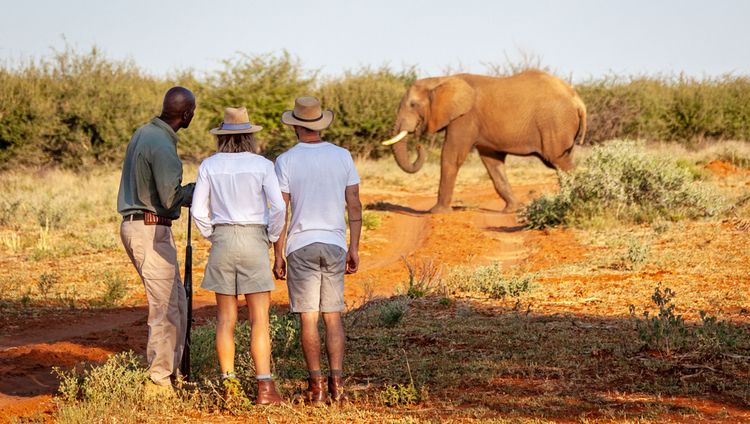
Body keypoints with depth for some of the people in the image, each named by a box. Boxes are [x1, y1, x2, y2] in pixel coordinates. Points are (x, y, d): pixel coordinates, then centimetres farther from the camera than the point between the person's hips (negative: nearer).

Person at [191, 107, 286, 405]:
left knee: (226, 318, 11)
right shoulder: (262, 165, -7)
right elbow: (278, 208, -14)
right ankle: (264, 389, -9)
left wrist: (215, 239, 13)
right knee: (260, 320, -1)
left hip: (222, 244, 2)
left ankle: (229, 386, 10)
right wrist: (271, 240, 2)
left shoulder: (209, 166, -1)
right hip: (253, 244, -2)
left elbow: (199, 211, -2)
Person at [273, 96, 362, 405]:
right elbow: (354, 206, 3)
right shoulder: (342, 157, 3)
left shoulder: (286, 161, -5)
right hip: (335, 244, 3)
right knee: (333, 316, 8)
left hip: (301, 245, -3)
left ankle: (316, 385, -3)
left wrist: (278, 256, 0)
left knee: (308, 318, 0)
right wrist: (354, 248, 10)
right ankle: (337, 383, 1)